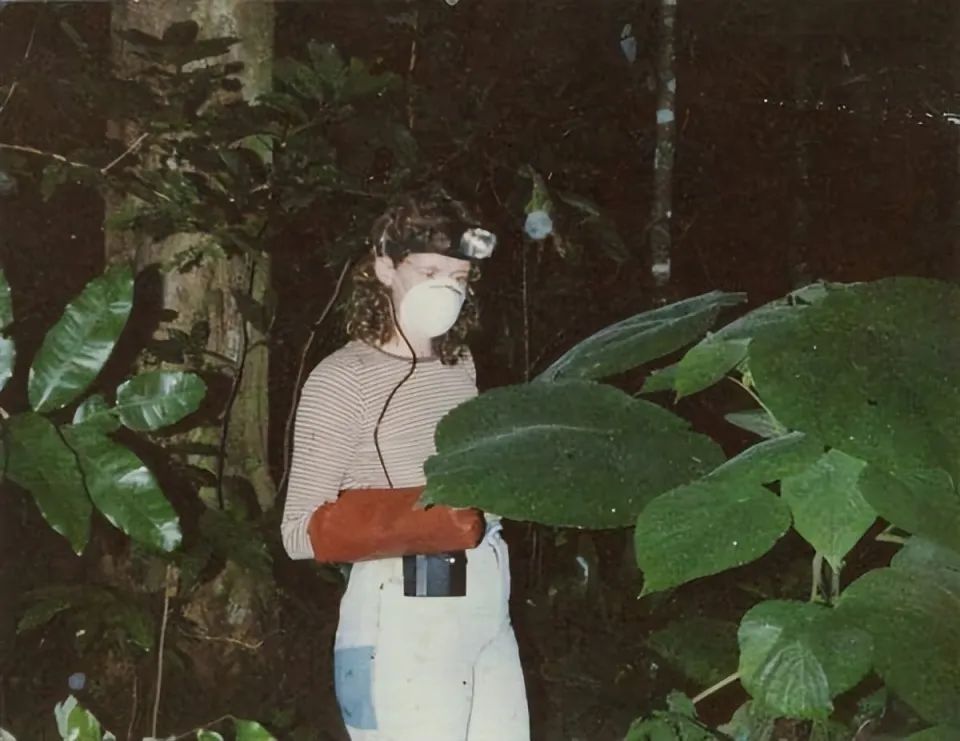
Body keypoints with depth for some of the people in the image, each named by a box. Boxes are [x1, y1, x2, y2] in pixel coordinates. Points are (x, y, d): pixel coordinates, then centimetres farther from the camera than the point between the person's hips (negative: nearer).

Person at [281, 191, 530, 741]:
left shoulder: (460, 364, 13)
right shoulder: (343, 377, -8)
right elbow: (301, 532, -13)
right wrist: (424, 521, -23)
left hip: (489, 607, 7)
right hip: (402, 619, -7)